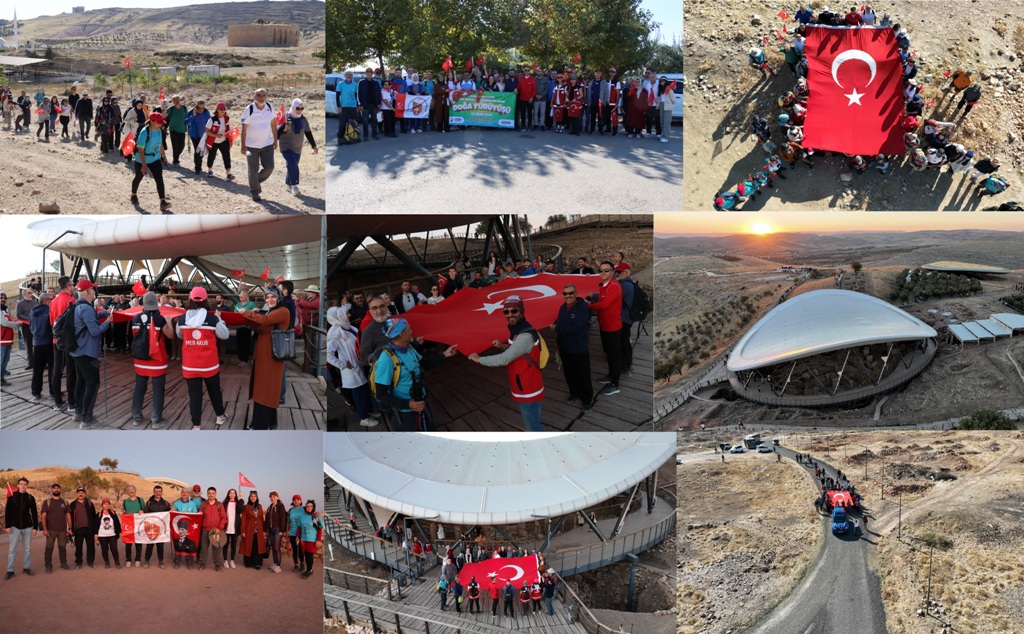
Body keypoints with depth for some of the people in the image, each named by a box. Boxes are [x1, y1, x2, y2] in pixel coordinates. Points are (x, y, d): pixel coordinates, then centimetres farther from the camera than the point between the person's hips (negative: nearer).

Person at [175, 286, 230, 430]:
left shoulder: (181, 319, -5)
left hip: (190, 365, 1)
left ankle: (196, 425, 9)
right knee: (214, 391, 20)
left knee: (194, 394, 6)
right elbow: (225, 335, 1)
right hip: (209, 364, -1)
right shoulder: (213, 319, -13)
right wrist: (219, 320, 13)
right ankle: (220, 416, 37)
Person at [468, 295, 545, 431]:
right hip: (526, 389, 10)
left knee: (534, 428, -1)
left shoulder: (526, 335, -27)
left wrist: (479, 359, -17)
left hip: (528, 391, -10)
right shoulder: (517, 330, 7)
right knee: (530, 424, 24)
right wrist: (502, 346, 5)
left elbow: (504, 359, -29)